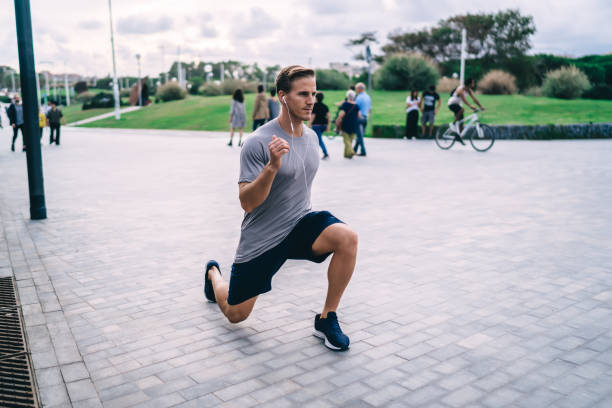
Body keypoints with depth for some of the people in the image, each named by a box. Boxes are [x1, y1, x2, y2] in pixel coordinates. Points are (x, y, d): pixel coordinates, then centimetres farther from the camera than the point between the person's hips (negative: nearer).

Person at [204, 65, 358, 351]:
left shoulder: (311, 137, 3)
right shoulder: (258, 143, -19)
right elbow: (247, 203, -23)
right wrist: (272, 166, -36)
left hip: (300, 224, 5)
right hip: (261, 239, -4)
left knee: (347, 237, -27)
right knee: (235, 314, 10)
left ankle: (326, 320, -9)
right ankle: (213, 273, 45)